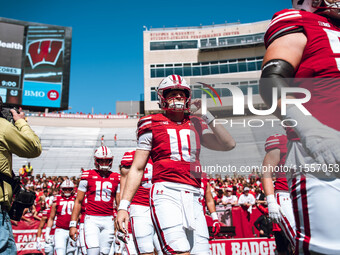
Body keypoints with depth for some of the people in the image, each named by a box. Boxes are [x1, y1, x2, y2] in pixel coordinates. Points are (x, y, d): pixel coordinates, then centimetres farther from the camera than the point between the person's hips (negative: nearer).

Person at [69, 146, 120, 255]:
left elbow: (119, 203, 12)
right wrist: (73, 225, -1)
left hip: (108, 220, 2)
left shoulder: (116, 178, 8)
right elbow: (78, 201, 4)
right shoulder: (87, 176, 1)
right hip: (91, 219, -2)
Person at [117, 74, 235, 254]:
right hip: (166, 192, -4)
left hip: (193, 197, 5)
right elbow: (137, 169, 6)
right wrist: (123, 206, -2)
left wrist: (207, 116, 9)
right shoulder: (153, 125, 9)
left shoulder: (196, 125, 20)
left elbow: (228, 145, 12)